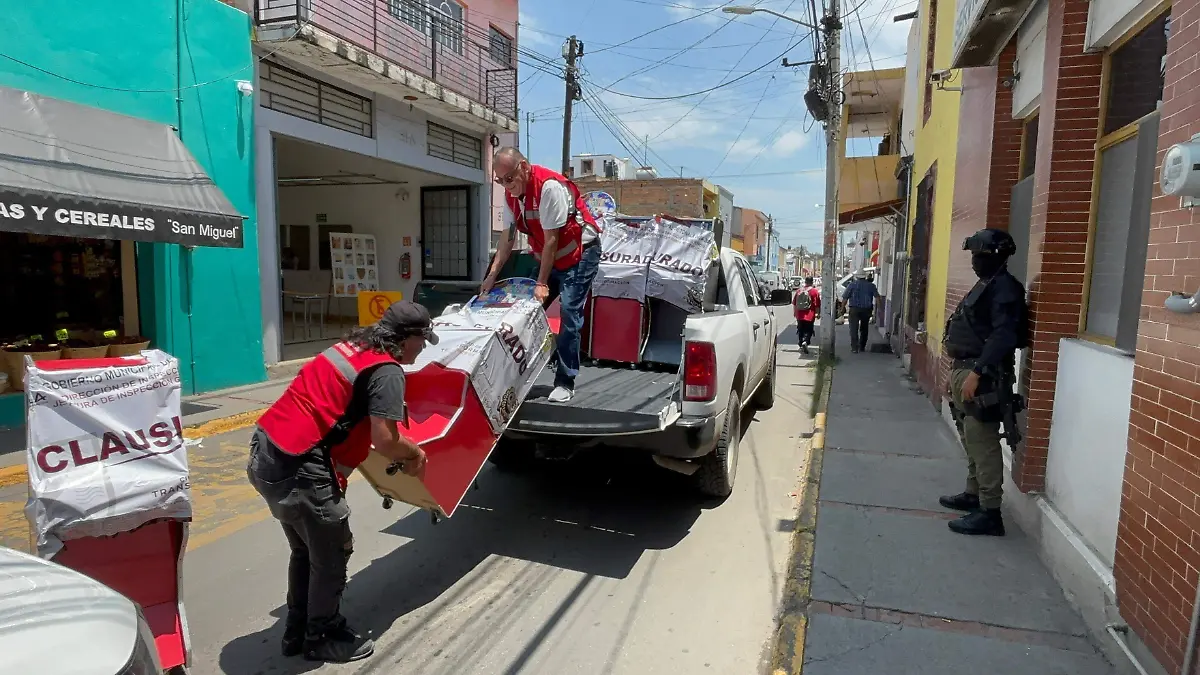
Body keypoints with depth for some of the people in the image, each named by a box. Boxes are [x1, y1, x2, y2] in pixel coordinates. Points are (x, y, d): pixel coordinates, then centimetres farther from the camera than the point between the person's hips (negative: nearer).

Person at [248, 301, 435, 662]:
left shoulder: (352, 346, 13)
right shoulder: (387, 371, -14)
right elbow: (385, 440, -19)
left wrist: (402, 449, 23)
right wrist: (415, 452, 3)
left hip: (266, 455, 9)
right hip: (299, 470, -9)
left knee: (305, 550, 25)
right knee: (331, 555, 12)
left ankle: (297, 630, 40)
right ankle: (323, 638, 29)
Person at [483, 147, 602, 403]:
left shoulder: (549, 186, -26)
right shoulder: (511, 193, -2)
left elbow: (552, 240, -25)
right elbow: (507, 237, 2)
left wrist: (542, 283, -22)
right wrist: (492, 275, -5)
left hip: (580, 253, -8)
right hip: (547, 256, 8)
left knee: (569, 312, -15)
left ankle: (565, 382, -9)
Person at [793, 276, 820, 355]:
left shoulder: (799, 290, 5)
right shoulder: (814, 291, -7)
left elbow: (794, 303, 13)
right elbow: (817, 305, -7)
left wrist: (795, 312, 25)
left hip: (799, 315, 4)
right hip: (809, 316, -4)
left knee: (800, 331, 14)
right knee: (808, 330, 2)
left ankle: (801, 345, 20)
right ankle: (805, 342, -21)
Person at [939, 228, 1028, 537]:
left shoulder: (1004, 288, -13)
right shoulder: (985, 285, 18)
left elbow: (1003, 336, -23)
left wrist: (977, 372, -28)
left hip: (982, 375, -10)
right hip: (963, 369, 10)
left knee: (982, 442, -8)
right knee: (971, 439, 18)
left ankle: (990, 512, -3)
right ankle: (973, 494, 31)